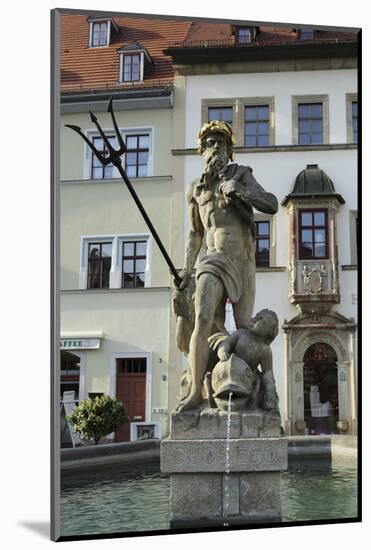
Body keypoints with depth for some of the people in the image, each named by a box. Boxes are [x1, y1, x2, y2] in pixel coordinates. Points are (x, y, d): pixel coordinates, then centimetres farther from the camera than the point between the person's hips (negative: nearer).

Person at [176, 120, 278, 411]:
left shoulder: (242, 175, 7)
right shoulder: (196, 189, 13)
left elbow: (272, 205, -6)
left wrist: (239, 190, -18)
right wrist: (187, 269, 15)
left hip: (244, 261, 0)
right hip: (214, 261, 0)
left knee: (244, 327, -2)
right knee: (205, 321, -19)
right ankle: (196, 391, -20)